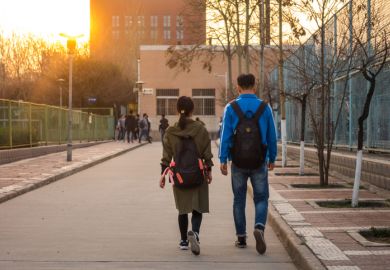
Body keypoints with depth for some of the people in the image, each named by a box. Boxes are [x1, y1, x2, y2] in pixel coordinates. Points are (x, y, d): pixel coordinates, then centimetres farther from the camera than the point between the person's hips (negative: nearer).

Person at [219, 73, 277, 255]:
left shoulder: (231, 108, -3)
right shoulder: (264, 107, -1)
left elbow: (225, 135, -8)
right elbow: (271, 136, 2)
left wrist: (223, 160, -6)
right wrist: (272, 159, 13)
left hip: (238, 162, 0)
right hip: (259, 162, 0)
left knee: (239, 199, 13)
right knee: (261, 199, 8)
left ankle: (241, 238, 15)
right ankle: (259, 227, -17)